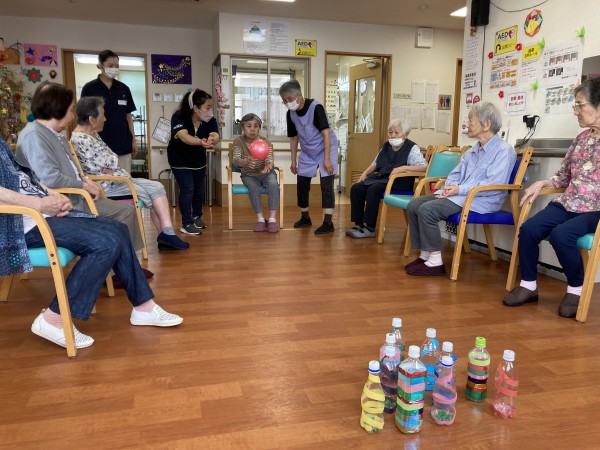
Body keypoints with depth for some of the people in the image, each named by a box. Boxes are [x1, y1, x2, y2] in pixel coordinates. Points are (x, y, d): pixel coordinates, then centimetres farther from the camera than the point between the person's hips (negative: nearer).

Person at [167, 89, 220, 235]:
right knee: (187, 190, -11)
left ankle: (197, 216, 34)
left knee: (199, 189, 12)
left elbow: (215, 135, -35)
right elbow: (184, 136, -47)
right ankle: (186, 224, -1)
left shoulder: (210, 120, -17)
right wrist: (201, 142, -66)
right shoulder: (179, 117, -29)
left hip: (199, 159, 5)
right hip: (180, 160, -5)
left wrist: (212, 140, -60)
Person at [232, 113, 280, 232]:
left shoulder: (266, 142, -9)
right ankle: (260, 219, -22)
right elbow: (236, 160, -24)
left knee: (273, 185, -30)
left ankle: (272, 219, -29)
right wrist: (245, 162, -49)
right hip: (249, 175, -1)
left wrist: (268, 165, -48)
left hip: (266, 173, 1)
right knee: (254, 188, -33)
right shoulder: (238, 141, -11)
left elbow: (269, 160, -20)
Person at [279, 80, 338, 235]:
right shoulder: (290, 114, -5)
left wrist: (327, 159, -27)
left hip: (326, 149, -6)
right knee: (301, 184, 8)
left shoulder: (315, 107, -23)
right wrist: (294, 160, 8)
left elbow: (326, 133, -24)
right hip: (307, 153, 6)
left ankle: (328, 223, -9)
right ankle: (305, 218, 25)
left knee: (326, 184, -12)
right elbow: (294, 138, 6)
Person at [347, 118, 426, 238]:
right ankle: (359, 224, -7)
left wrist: (403, 168, -27)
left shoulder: (412, 148, -6)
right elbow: (375, 164, 24)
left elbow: (424, 167, -17)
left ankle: (370, 229, -24)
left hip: (399, 182, -7)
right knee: (356, 188, -14)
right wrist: (365, 173, 7)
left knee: (373, 189, -32)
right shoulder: (386, 146, 16)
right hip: (381, 178, 7)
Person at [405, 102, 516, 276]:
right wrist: (448, 187, -3)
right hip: (459, 195, 9)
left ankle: (435, 262, -17)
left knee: (427, 209, -26)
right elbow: (456, 174, 21)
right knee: (413, 205, -5)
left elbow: (495, 184, -20)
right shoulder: (472, 150, 19)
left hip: (481, 201, -9)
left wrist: (460, 189, -21)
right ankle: (425, 255, -2)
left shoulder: (504, 150, -8)